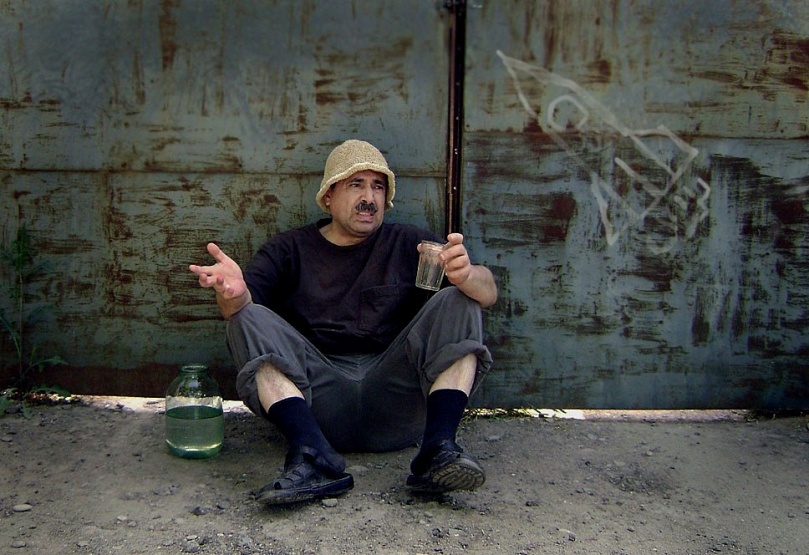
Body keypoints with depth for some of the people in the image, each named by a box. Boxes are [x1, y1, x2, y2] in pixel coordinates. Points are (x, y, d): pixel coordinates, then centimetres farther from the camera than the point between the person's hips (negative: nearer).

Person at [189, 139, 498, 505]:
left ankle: (438, 449, -29)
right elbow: (242, 306, -3)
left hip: (394, 397, 0)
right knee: (249, 320, -17)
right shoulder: (290, 250, 16)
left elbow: (488, 293, 2)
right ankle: (313, 456, -35)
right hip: (316, 397, 0)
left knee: (456, 302, -14)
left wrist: (467, 275, -24)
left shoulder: (409, 244, 16)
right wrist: (233, 292, -28)